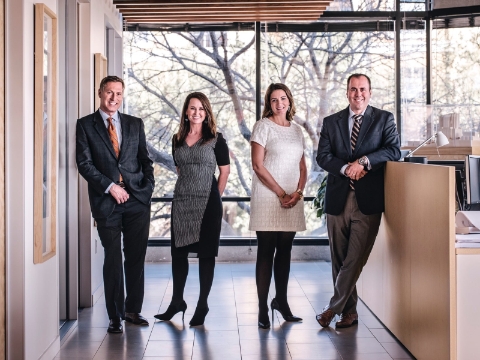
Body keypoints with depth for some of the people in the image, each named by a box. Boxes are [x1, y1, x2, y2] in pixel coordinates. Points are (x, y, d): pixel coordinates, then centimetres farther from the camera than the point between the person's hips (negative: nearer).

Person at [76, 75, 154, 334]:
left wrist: (148, 187, 0)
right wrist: (110, 187, -11)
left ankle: (133, 310, 19)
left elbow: (145, 159, 14)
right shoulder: (86, 125, 4)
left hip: (137, 199, 3)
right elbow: (84, 163, -3)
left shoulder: (135, 124, 13)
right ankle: (115, 316, 11)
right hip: (106, 202, -3)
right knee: (113, 259, 1)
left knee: (136, 258, 6)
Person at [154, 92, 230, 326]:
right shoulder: (177, 140, 10)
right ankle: (177, 301, 22)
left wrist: (215, 197, 3)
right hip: (181, 201, 4)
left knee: (206, 253, 2)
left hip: (207, 202, -4)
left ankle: (202, 305, 12)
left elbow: (225, 170, 2)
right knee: (178, 252, 8)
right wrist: (189, 189, 13)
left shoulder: (215, 139, -1)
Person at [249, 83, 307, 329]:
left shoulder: (297, 130, 14)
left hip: (292, 200, 5)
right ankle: (263, 309, 1)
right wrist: (280, 193, -11)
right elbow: (257, 165, -8)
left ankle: (281, 301, 20)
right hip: (267, 197, -5)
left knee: (284, 251, 9)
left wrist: (298, 192, -4)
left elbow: (302, 167, 14)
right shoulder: (263, 126, -1)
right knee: (266, 252, -2)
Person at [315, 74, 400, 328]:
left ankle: (334, 307, 4)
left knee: (355, 259, -7)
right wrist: (345, 168, -15)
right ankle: (349, 311, 19)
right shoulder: (331, 122, 12)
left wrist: (364, 161, -17)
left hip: (368, 201, -3)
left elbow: (393, 150, -5)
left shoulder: (384, 119, 7)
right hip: (338, 199, 3)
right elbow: (322, 156, 2)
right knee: (339, 259, 8)